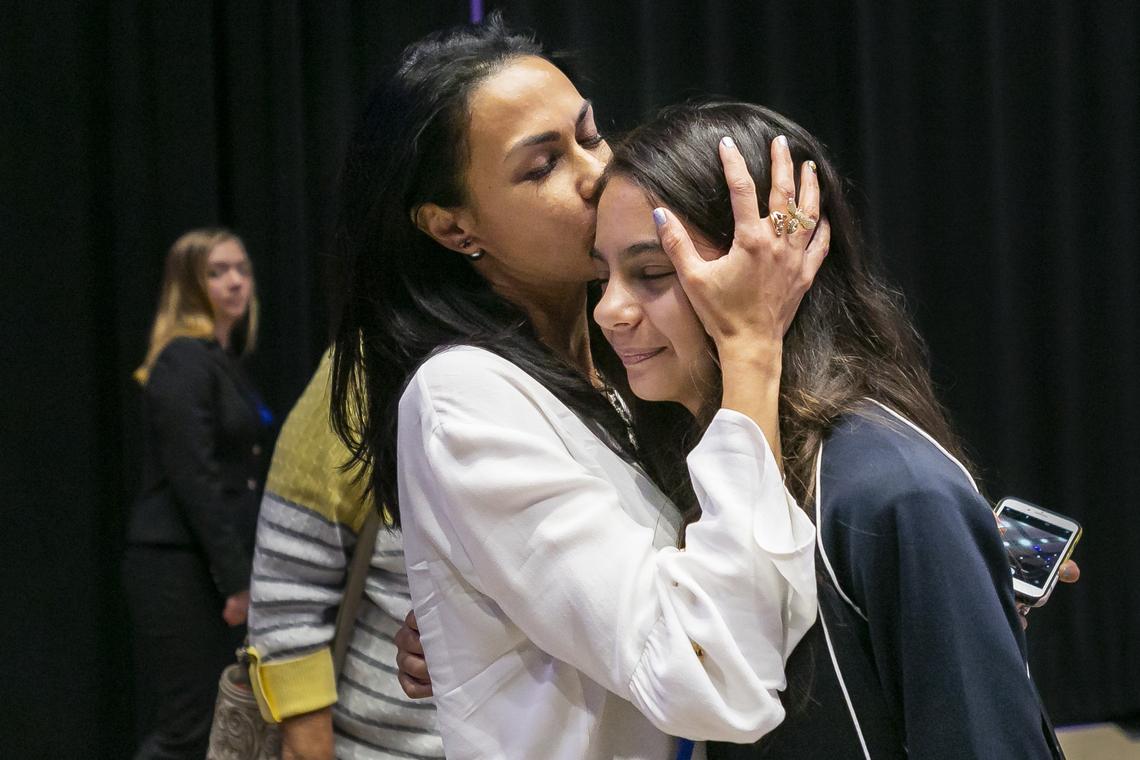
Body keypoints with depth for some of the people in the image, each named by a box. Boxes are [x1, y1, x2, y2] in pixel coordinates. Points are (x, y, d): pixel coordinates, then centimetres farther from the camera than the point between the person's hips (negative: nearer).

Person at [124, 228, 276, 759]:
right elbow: (192, 478, -18)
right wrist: (236, 577, -18)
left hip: (213, 562, 9)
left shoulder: (224, 360, 16)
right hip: (178, 563, -9)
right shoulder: (185, 360, -12)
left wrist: (240, 572, 14)